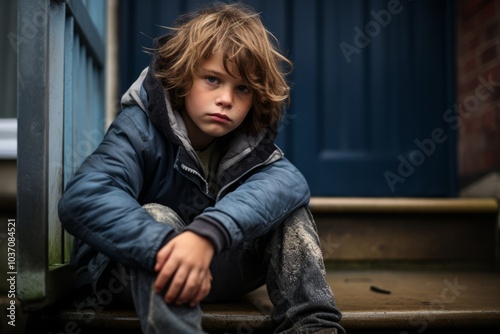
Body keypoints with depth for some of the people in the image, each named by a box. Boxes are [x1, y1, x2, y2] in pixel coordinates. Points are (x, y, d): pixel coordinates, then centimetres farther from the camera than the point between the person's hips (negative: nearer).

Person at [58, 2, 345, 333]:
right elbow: (82, 199, -37)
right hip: (138, 269, -3)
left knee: (287, 202, -16)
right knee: (155, 216, -34)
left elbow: (287, 180, -32)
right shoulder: (141, 129, -20)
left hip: (219, 265, 4)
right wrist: (166, 246, -51)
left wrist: (207, 235, -49)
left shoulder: (250, 138, -9)